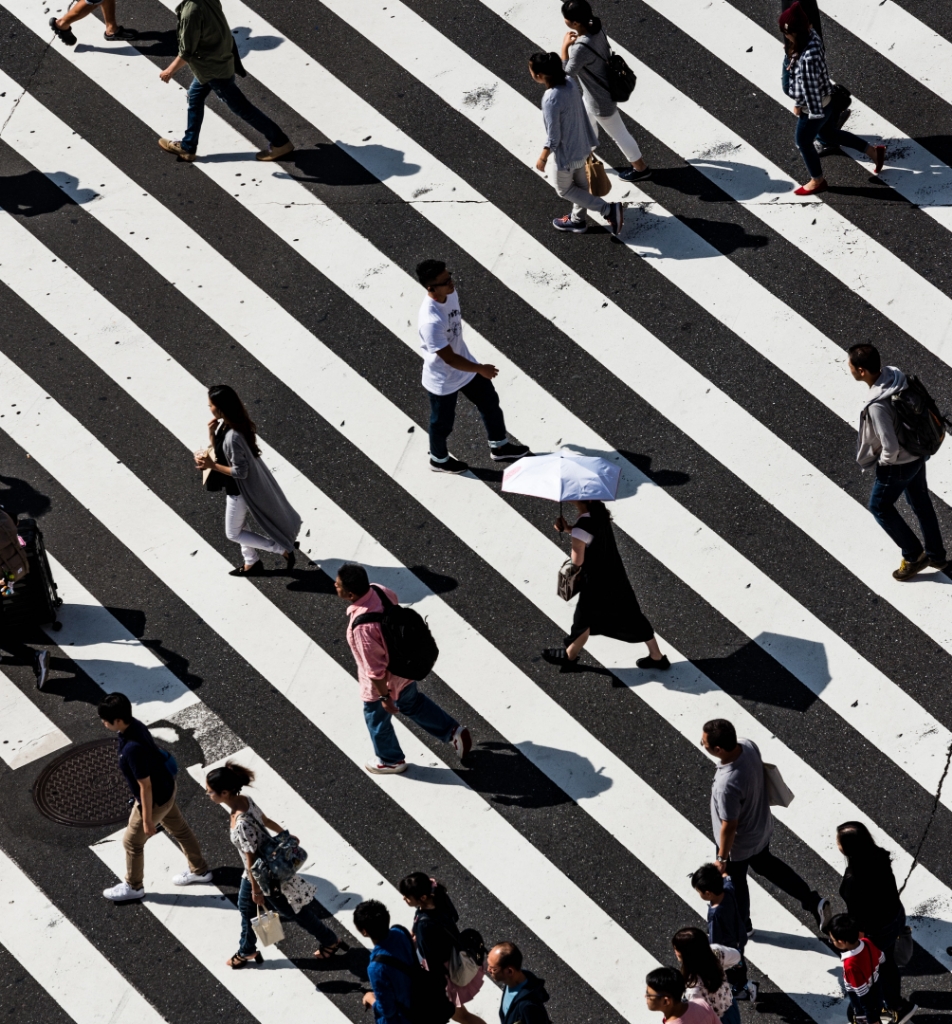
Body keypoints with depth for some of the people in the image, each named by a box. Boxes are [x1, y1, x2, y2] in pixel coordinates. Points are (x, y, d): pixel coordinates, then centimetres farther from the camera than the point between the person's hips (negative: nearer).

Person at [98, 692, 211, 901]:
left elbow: (145, 787, -29)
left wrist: (147, 819, -18)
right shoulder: (133, 725, -11)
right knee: (179, 829, 27)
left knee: (132, 842, 14)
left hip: (155, 799, -8)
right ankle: (200, 870, 47)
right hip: (166, 787, 9)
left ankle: (133, 887, 36)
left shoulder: (132, 748, -39)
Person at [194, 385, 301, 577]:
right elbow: (219, 451, 6)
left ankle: (283, 549, 14)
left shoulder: (233, 437, -36)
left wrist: (212, 466, -26)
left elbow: (240, 472, -30)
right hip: (237, 487, 9)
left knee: (233, 533, 11)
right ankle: (251, 563, 44)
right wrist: (211, 433, -11)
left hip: (240, 489, -9)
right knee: (238, 527, 26)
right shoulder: (224, 424, -8)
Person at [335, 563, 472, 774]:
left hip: (384, 681, -7)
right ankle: (453, 731, 44)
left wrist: (384, 697, -16)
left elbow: (375, 668, -31)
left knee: (377, 719, 23)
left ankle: (391, 761, 48)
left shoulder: (362, 626, -42)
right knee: (412, 703, 34)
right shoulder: (379, 590, -19)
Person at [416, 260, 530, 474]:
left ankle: (499, 447, 46)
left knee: (490, 402, 22)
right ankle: (439, 460, 47)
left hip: (464, 367, 8)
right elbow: (449, 358, -32)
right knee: (443, 423, 19)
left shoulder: (450, 293, -14)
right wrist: (480, 369, -19)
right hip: (442, 380, -8)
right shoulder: (430, 321, -41)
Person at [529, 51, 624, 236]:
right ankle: (577, 220, 47)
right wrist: (590, 142, 18)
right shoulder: (570, 83, -12)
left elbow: (553, 138, -26)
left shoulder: (551, 100, -34)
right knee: (579, 183, 26)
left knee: (564, 189, 16)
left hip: (566, 153, -8)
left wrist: (542, 158, -11)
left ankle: (609, 210, 9)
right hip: (581, 146, 8)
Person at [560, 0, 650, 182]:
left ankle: (640, 168, 38)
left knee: (618, 134, 16)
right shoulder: (595, 26, -15)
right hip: (600, 88, 9)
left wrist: (564, 46, -25)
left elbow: (566, 75, -28)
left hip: (600, 98, -9)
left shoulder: (580, 48, -41)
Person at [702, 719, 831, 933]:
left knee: (734, 882, 23)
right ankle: (813, 901, 38)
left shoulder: (727, 785, -44)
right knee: (765, 864, 34)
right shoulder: (748, 745, -22)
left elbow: (729, 827, -29)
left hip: (739, 843, -7)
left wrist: (722, 858, -12)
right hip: (761, 827, 7)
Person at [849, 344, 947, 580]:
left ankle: (913, 555, 28)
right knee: (921, 503, 25)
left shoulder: (877, 406, -38)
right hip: (917, 454, 8)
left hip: (898, 463, -8)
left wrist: (884, 462, -9)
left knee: (879, 507, 17)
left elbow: (890, 448, -32)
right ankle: (935, 555, 43)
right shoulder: (894, 374, -13)